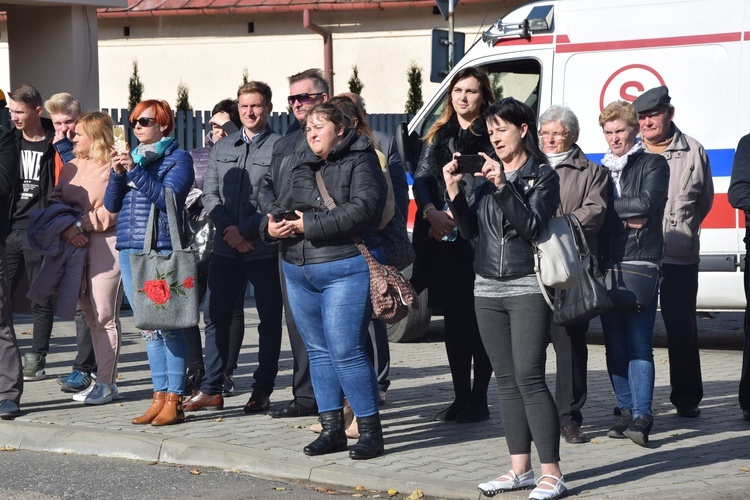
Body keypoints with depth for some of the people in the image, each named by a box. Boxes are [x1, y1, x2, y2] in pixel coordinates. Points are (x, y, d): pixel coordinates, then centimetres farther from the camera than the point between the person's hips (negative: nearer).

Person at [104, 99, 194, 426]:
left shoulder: (177, 158, 0)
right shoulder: (132, 156, 18)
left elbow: (168, 198, -14)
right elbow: (111, 204, 13)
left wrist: (135, 170, -17)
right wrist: (117, 173, -3)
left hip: (162, 249, -7)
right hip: (130, 249, 7)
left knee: (167, 325, -8)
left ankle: (174, 402, -5)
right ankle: (159, 396, 13)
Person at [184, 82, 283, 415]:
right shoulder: (222, 148, 14)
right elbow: (209, 193, 8)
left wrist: (244, 230, -14)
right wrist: (228, 229, -8)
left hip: (266, 248, -5)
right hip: (226, 249, 5)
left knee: (269, 319, 4)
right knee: (215, 316, 5)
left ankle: (262, 390, 12)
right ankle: (211, 390, 12)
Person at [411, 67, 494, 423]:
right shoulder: (438, 136, 16)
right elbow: (421, 178, 7)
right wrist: (433, 213, -10)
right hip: (443, 240, 5)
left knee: (479, 320, -2)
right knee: (453, 320, 9)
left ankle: (478, 402, 4)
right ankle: (460, 398, 17)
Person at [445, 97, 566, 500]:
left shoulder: (542, 176, -1)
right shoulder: (487, 173, 14)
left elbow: (532, 225, -14)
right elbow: (470, 230, 8)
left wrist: (503, 186, -21)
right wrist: (454, 193, -7)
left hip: (527, 288, -6)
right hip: (488, 289, 6)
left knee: (529, 378, -12)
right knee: (506, 380, 7)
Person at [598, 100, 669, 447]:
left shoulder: (653, 164, 5)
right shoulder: (601, 169, 21)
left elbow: (646, 203, -11)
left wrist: (608, 206, -3)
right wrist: (626, 217, -5)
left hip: (640, 262, -5)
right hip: (607, 263, 5)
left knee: (639, 342, -12)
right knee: (615, 343, 5)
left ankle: (642, 416, -17)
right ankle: (627, 411, 12)